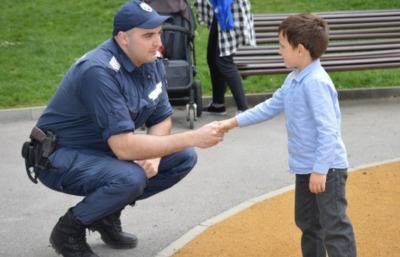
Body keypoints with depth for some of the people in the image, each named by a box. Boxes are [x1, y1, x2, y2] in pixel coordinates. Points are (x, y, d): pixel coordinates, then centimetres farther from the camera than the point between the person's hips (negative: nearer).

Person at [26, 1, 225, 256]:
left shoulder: (152, 64, -5)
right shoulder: (99, 71, -30)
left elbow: (162, 119, 5)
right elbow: (124, 147, -35)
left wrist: (153, 155, -17)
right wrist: (193, 138, -33)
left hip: (106, 150, 8)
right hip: (59, 158, -8)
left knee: (184, 158, -2)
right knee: (130, 177, -35)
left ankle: (107, 214, 9)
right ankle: (68, 230, -7)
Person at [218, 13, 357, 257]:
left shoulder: (316, 82, -24)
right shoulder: (294, 80, 7)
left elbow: (328, 131, -27)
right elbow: (270, 107, 19)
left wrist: (320, 170, -26)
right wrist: (235, 122, 17)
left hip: (326, 168, -10)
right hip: (306, 166, 10)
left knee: (334, 227, -4)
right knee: (307, 222, 21)